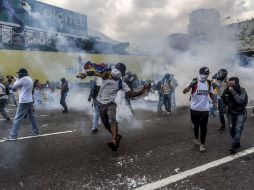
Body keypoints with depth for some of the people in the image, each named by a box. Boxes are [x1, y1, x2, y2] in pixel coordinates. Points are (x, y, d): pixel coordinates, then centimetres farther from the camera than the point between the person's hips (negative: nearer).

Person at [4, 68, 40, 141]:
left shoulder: (23, 79, -13)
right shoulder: (29, 79, 14)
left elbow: (14, 87, -6)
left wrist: (17, 79, 6)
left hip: (24, 102, -9)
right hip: (29, 101, 9)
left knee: (17, 118, -6)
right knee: (31, 116, 17)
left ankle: (13, 136, -5)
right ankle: (36, 130, 23)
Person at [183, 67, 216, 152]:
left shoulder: (209, 83, 2)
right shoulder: (194, 81, -11)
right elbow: (184, 91, -18)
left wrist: (215, 102, 10)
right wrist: (190, 86, -36)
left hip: (205, 109, 2)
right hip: (194, 109, -2)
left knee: (203, 127, 3)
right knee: (196, 125, 17)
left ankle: (202, 144, 16)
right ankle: (196, 138, 41)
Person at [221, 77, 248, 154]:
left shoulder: (242, 90, -15)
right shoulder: (228, 90, -6)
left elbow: (240, 101, -33)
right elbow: (225, 102, -1)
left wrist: (233, 92, -33)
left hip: (240, 113, -4)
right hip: (231, 113, 4)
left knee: (238, 129, -12)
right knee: (231, 129, 5)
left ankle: (234, 146, -12)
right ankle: (237, 143, 25)